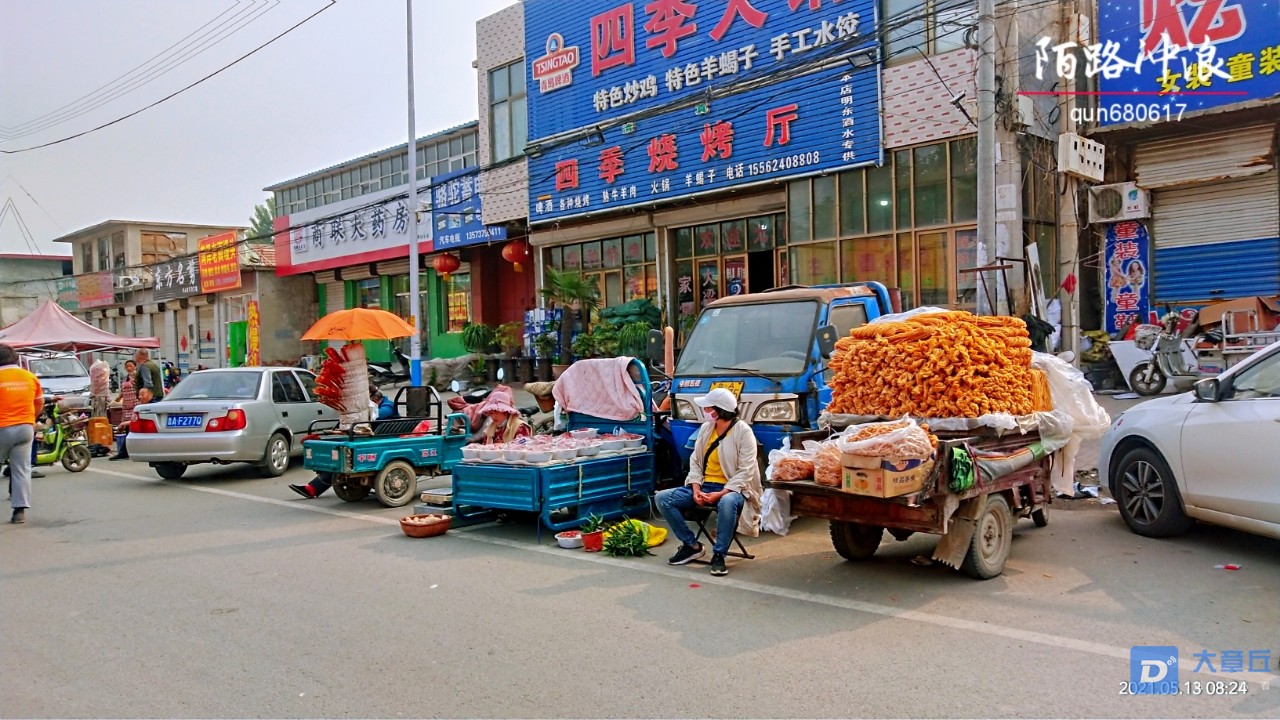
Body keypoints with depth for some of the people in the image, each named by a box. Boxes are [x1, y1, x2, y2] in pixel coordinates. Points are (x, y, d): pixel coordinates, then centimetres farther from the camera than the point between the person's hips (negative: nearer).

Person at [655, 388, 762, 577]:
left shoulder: (743, 432, -10)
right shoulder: (705, 428, 8)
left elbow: (745, 472, -15)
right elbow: (695, 461, 8)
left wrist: (720, 494, -24)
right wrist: (696, 489, -9)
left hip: (732, 488, -6)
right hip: (704, 485, 6)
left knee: (727, 503, -42)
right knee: (663, 498, -11)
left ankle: (718, 555, -22)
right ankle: (692, 546, 0)